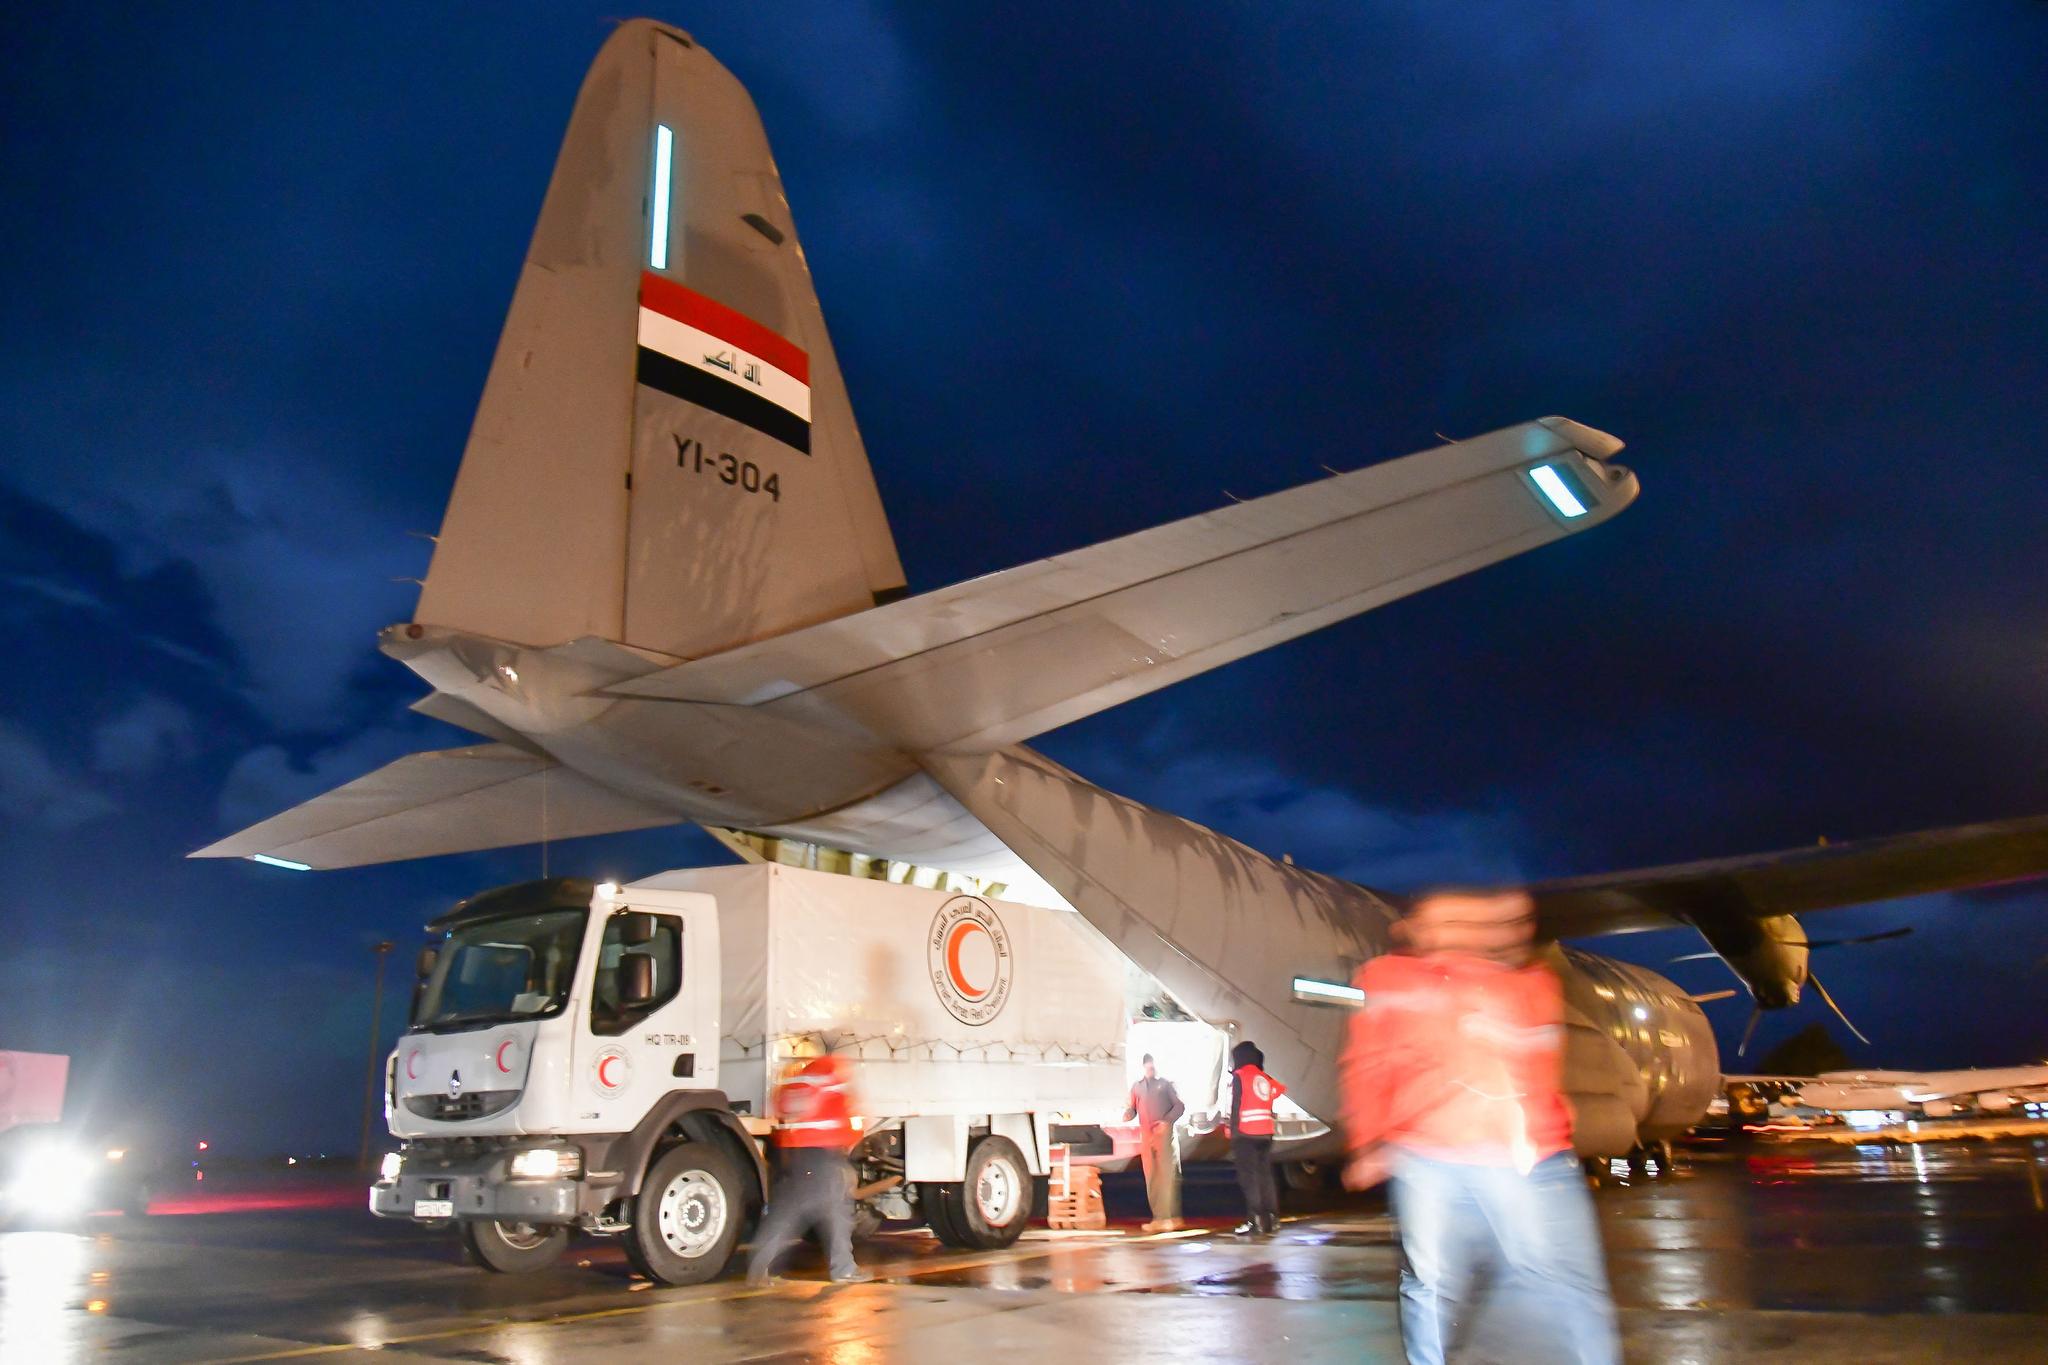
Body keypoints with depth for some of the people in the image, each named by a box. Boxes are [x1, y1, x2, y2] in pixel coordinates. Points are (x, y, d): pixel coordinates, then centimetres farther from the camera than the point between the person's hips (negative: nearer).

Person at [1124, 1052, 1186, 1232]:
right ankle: (1158, 1218, 6)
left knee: (1168, 1175, -7)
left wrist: (1166, 1121, -12)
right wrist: (1128, 1115, -10)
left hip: (1165, 1133, -4)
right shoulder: (1137, 1086, 17)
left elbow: (1180, 1106, 2)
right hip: (1146, 1135, 4)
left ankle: (1172, 1217, -5)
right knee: (1151, 1178, 2)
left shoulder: (1166, 1084, 7)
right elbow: (1133, 1109, 14)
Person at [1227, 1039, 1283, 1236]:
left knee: (1248, 1177, -4)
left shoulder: (1239, 1076, -3)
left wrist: (1233, 1131, -9)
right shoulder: (1264, 1077, 14)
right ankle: (1271, 1219, 6)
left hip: (1246, 1133, -5)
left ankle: (1255, 1219, -12)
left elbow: (1236, 1104, -9)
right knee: (1266, 1175, 9)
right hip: (1265, 1132, 5)